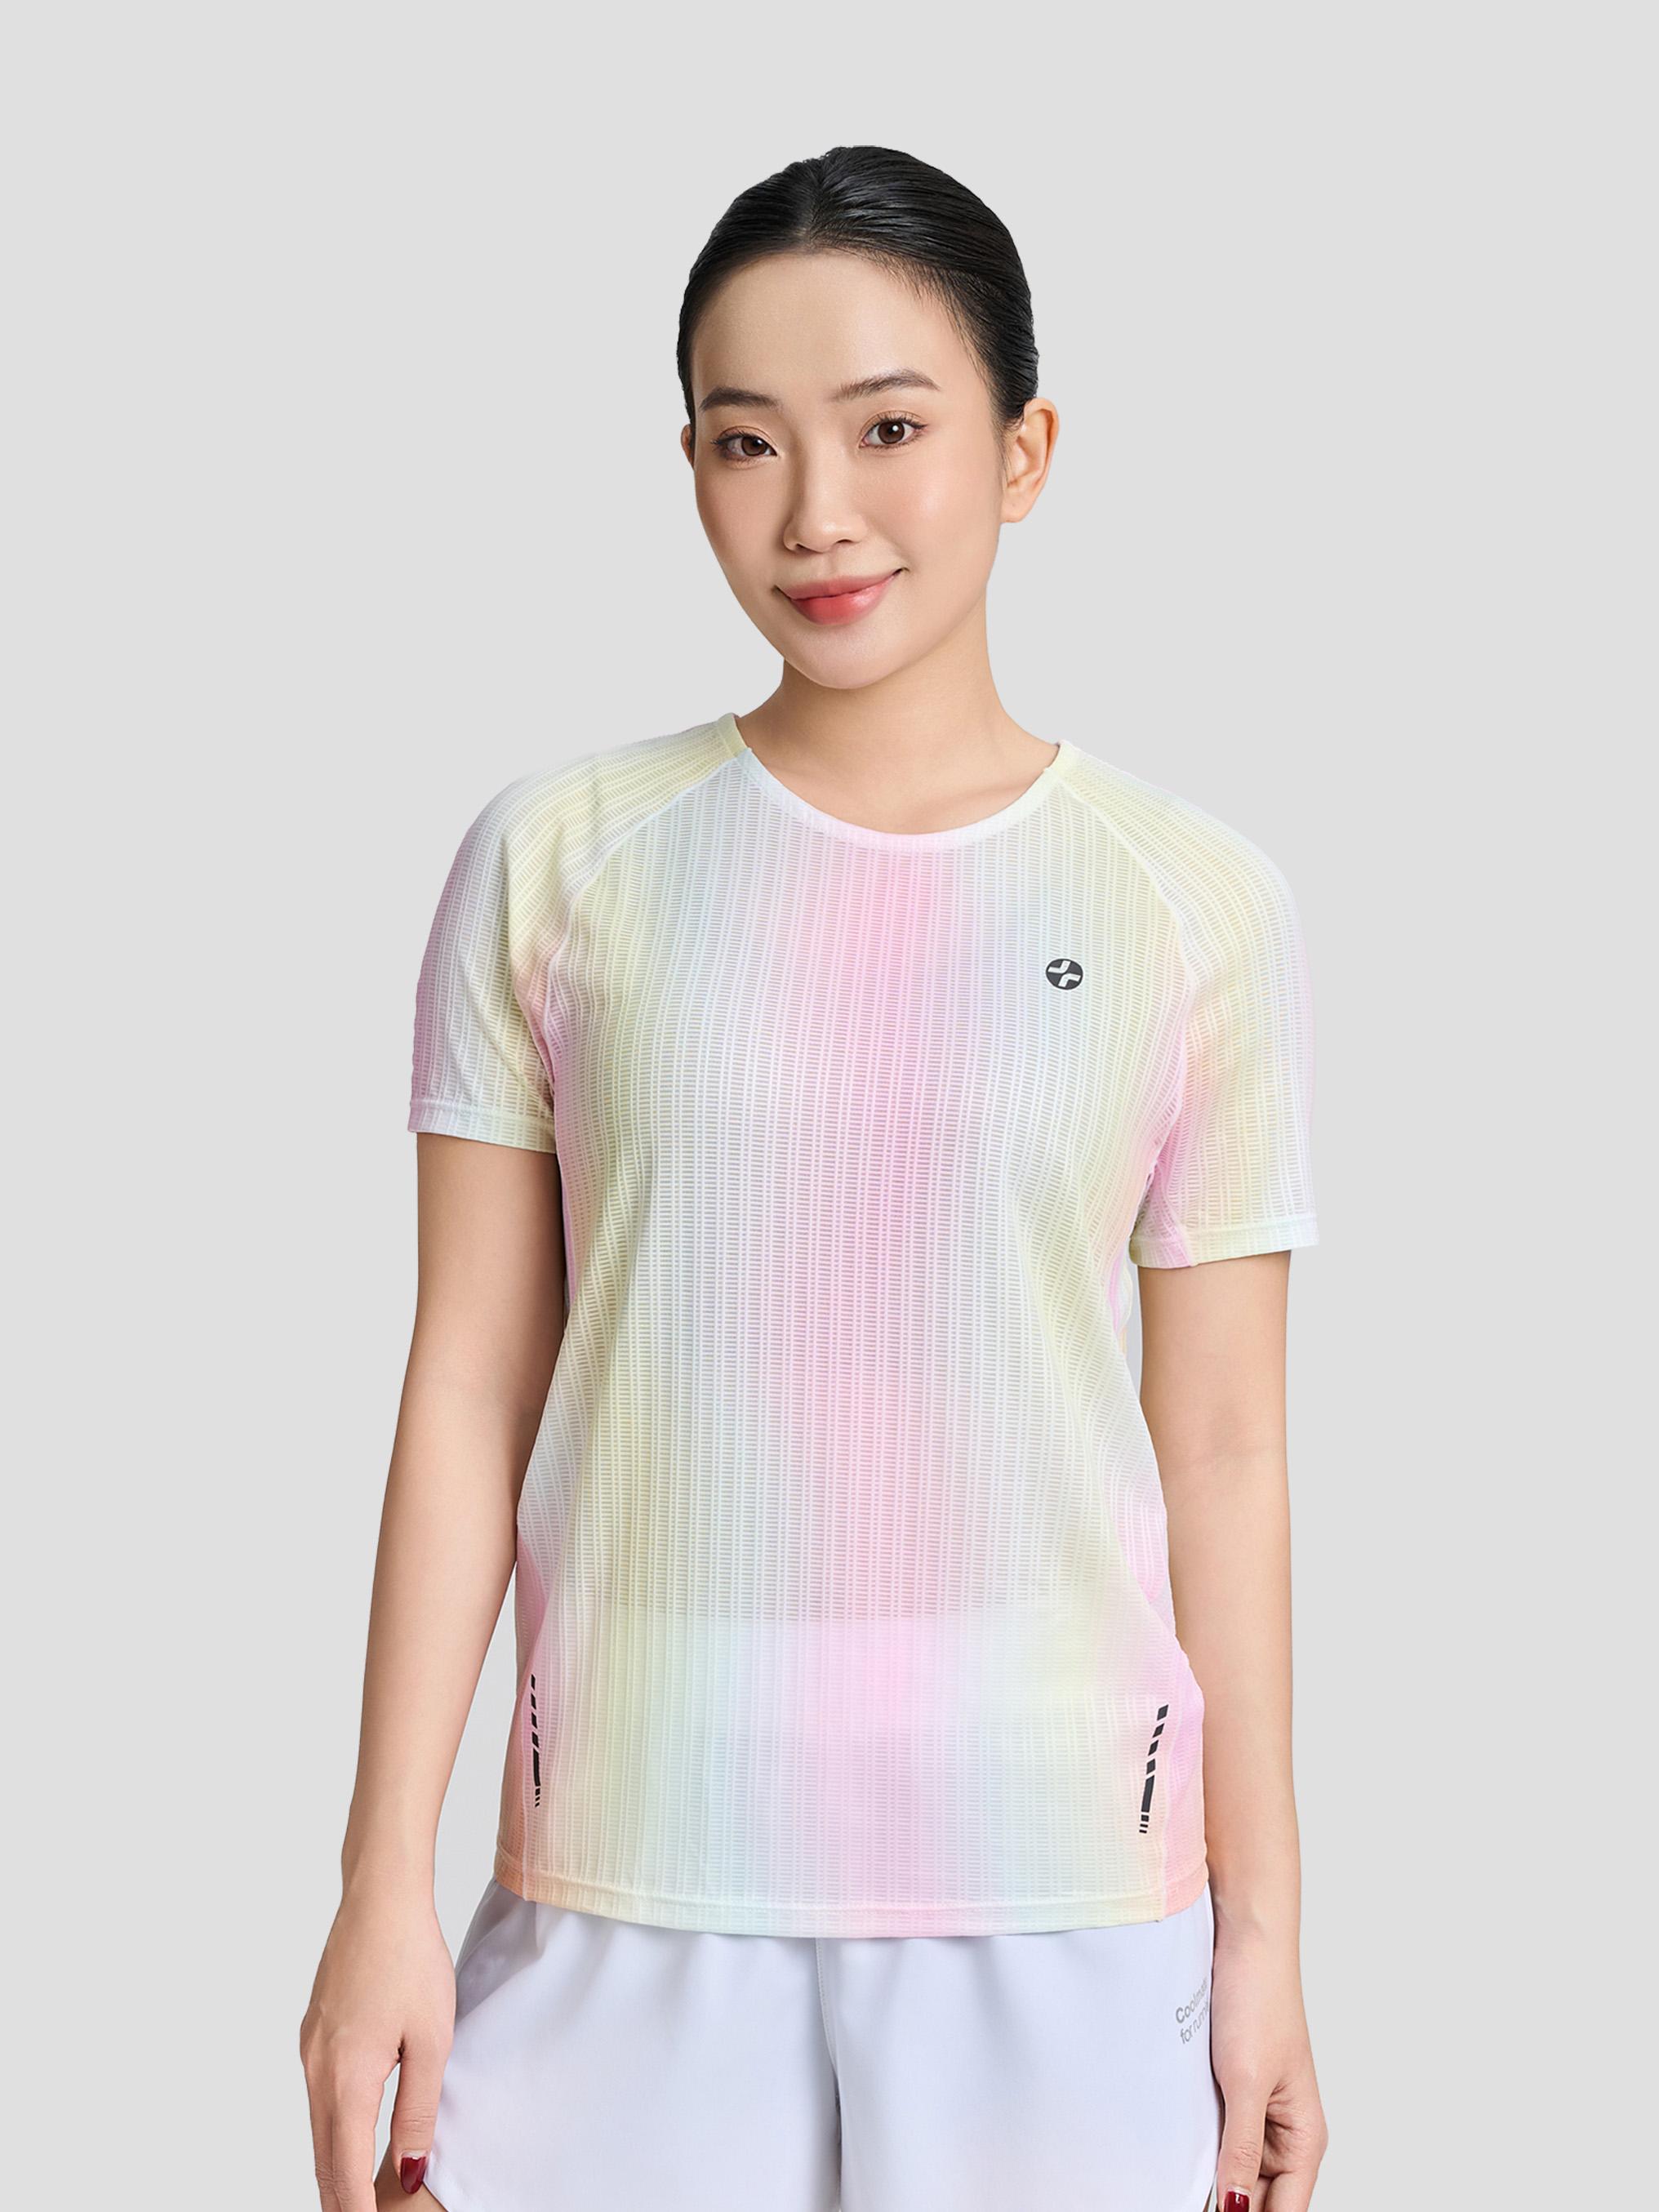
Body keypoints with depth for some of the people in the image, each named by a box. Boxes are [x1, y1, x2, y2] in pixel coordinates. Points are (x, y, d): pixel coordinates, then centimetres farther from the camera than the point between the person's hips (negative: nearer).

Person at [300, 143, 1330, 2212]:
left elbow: (1223, 1453, 3)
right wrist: (387, 1887, -1)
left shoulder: (1198, 906, 0)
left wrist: (1263, 1936, 3)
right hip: (632, 1874, 0)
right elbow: (468, 1392, 1)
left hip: (1056, 1883, 0)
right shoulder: (557, 858, 0)